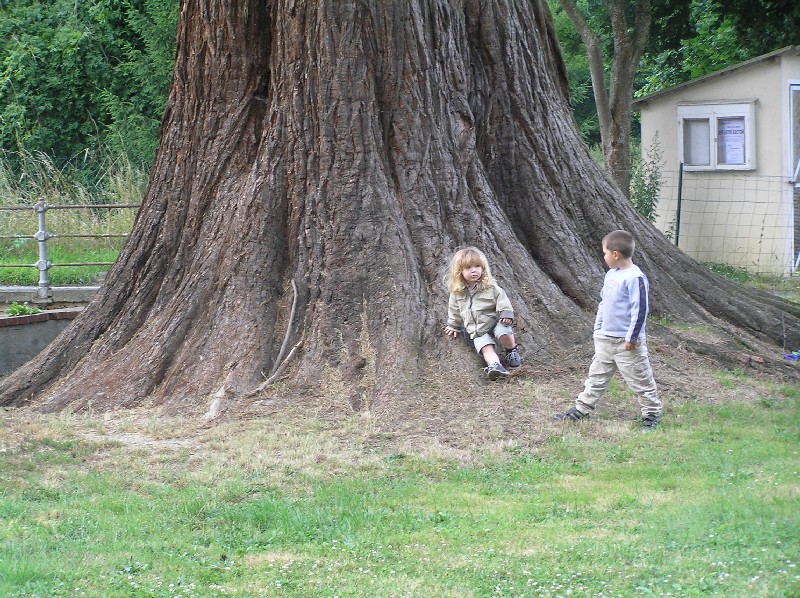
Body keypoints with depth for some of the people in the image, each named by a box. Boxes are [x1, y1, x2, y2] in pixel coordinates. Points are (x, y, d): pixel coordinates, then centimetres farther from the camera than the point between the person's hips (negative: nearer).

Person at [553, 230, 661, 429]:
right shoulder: (611, 275, 9)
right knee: (597, 376, 14)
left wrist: (631, 337, -19)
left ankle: (651, 414, 12)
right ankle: (581, 409, 20)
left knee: (640, 379, 2)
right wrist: (598, 329, 19)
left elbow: (640, 310, -21)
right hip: (605, 339, 9)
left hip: (626, 342, -9)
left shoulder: (635, 278, -19)